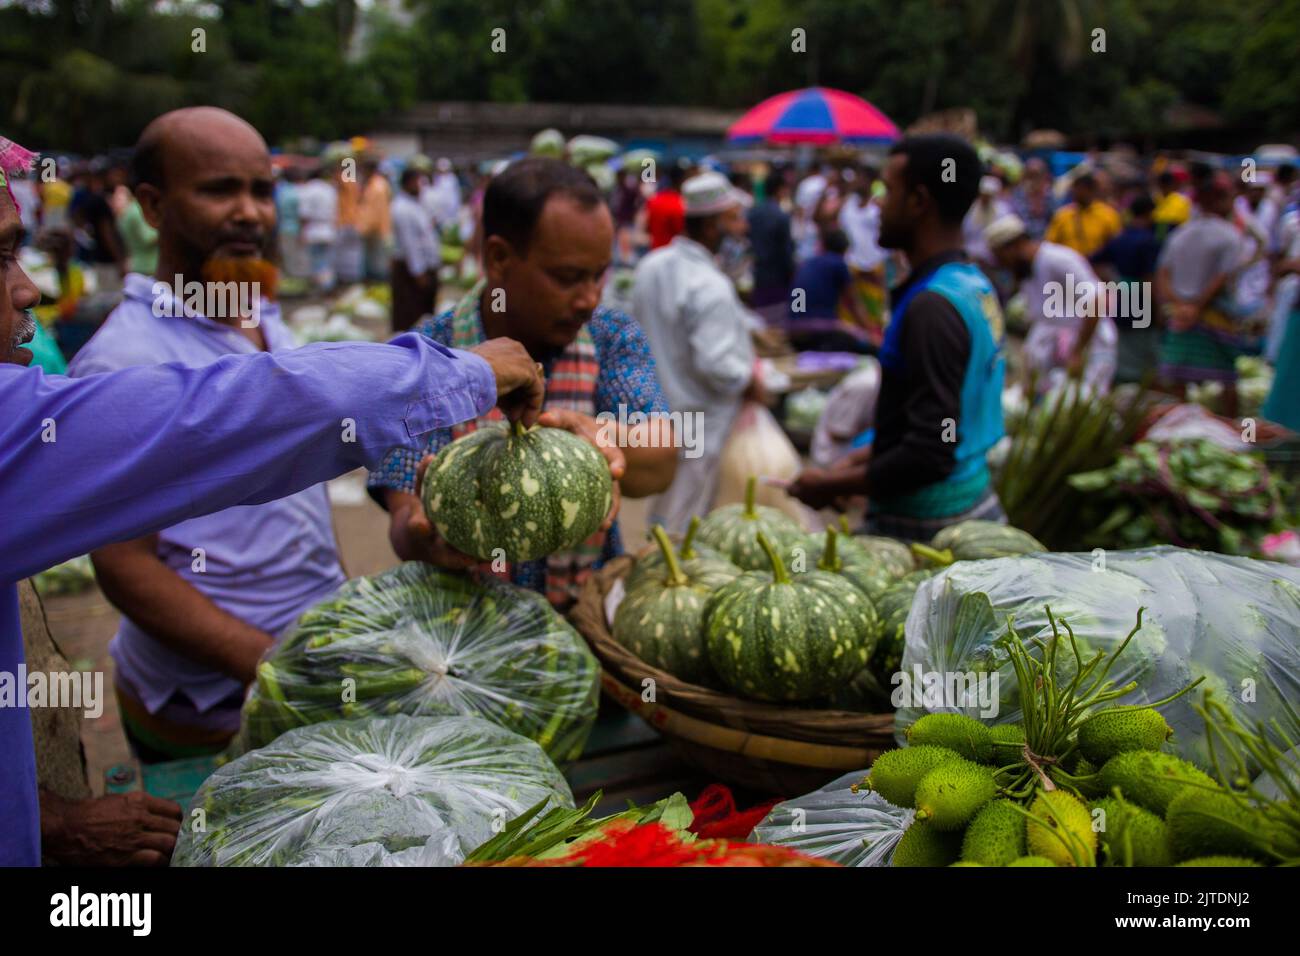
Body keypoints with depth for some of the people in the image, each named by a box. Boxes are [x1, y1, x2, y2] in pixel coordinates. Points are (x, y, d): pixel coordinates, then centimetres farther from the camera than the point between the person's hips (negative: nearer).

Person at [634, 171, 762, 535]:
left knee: (662, 519, 24)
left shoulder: (650, 266, 1)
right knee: (682, 531, 5)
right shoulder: (711, 287, -25)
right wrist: (750, 382, -10)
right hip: (701, 427, -8)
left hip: (658, 410, 8)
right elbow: (715, 364, -28)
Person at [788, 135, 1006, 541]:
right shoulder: (976, 283, 9)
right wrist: (860, 459, 15)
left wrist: (832, 485, -14)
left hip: (927, 527, -9)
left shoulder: (932, 306, -22)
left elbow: (930, 455, -25)